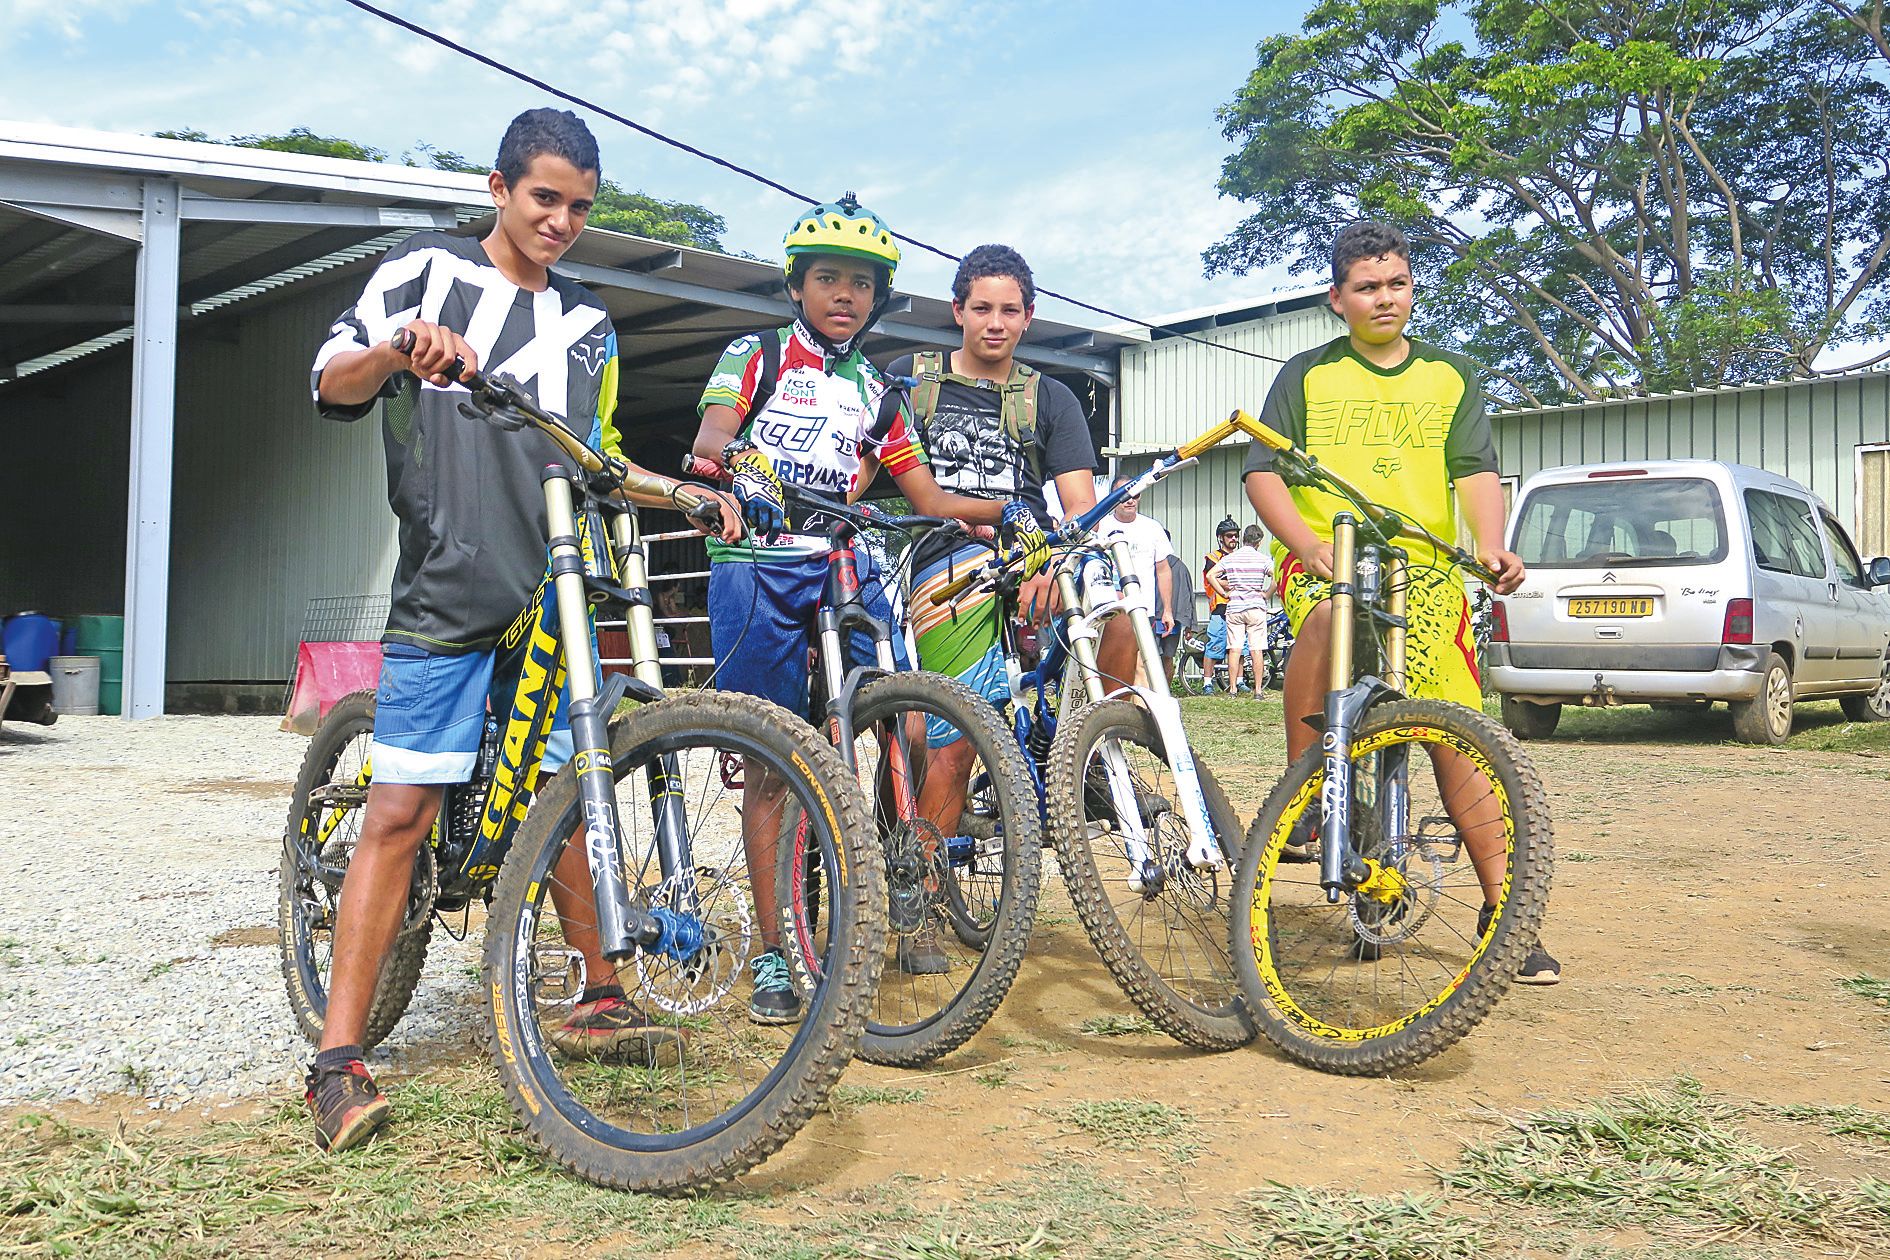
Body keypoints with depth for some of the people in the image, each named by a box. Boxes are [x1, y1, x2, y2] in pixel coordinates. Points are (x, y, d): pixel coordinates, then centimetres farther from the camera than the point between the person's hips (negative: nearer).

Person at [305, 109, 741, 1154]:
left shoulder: (586, 323, 18)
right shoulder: (426, 271, 5)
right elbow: (332, 384, -2)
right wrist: (399, 348, -23)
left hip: (554, 596, 5)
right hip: (446, 595, -4)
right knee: (400, 810, -8)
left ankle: (598, 1002, 24)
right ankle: (338, 1058, -3)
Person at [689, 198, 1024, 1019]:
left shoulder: (878, 396, 19)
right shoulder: (756, 356, 8)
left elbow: (928, 498, 17)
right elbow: (707, 438, -10)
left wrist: (1003, 510, 1)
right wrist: (740, 454, -33)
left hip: (847, 568, 3)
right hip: (758, 568, -3)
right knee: (771, 764, -1)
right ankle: (771, 955, 7)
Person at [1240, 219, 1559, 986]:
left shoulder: (1450, 375, 16)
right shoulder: (1307, 375, 11)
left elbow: (1475, 469, 4)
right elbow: (1262, 474, 2)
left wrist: (1493, 547, -17)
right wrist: (1310, 545, -16)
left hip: (1424, 568, 2)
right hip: (1327, 558, -2)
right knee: (1324, 616, -38)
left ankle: (1503, 910, 4)